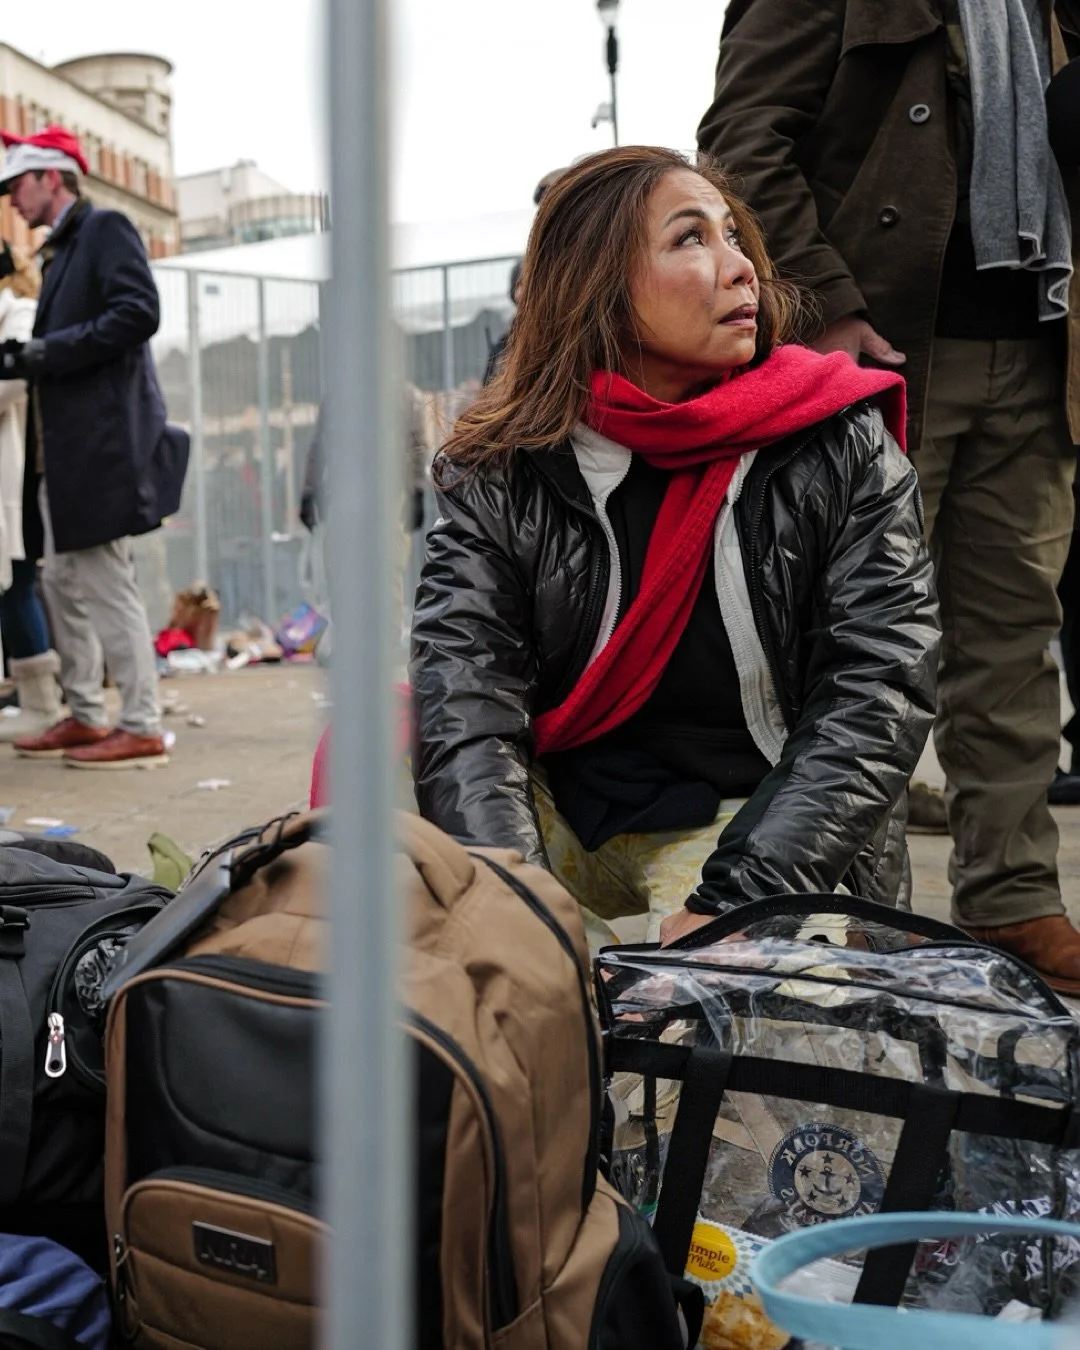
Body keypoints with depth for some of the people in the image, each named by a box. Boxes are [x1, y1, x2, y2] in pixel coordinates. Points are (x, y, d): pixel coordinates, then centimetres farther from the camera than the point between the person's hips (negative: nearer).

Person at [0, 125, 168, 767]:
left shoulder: (106, 228, -4)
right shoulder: (61, 249, 22)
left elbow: (139, 313, -18)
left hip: (101, 442, -10)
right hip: (63, 449, 10)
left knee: (108, 586, -8)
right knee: (64, 582, 12)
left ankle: (142, 728, -2)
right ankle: (85, 715, 20)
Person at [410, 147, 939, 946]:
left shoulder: (844, 451, -4)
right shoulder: (499, 475, -2)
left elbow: (879, 696, -11)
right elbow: (464, 696, -14)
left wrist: (731, 900, -23)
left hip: (756, 825, -1)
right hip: (562, 818, 2)